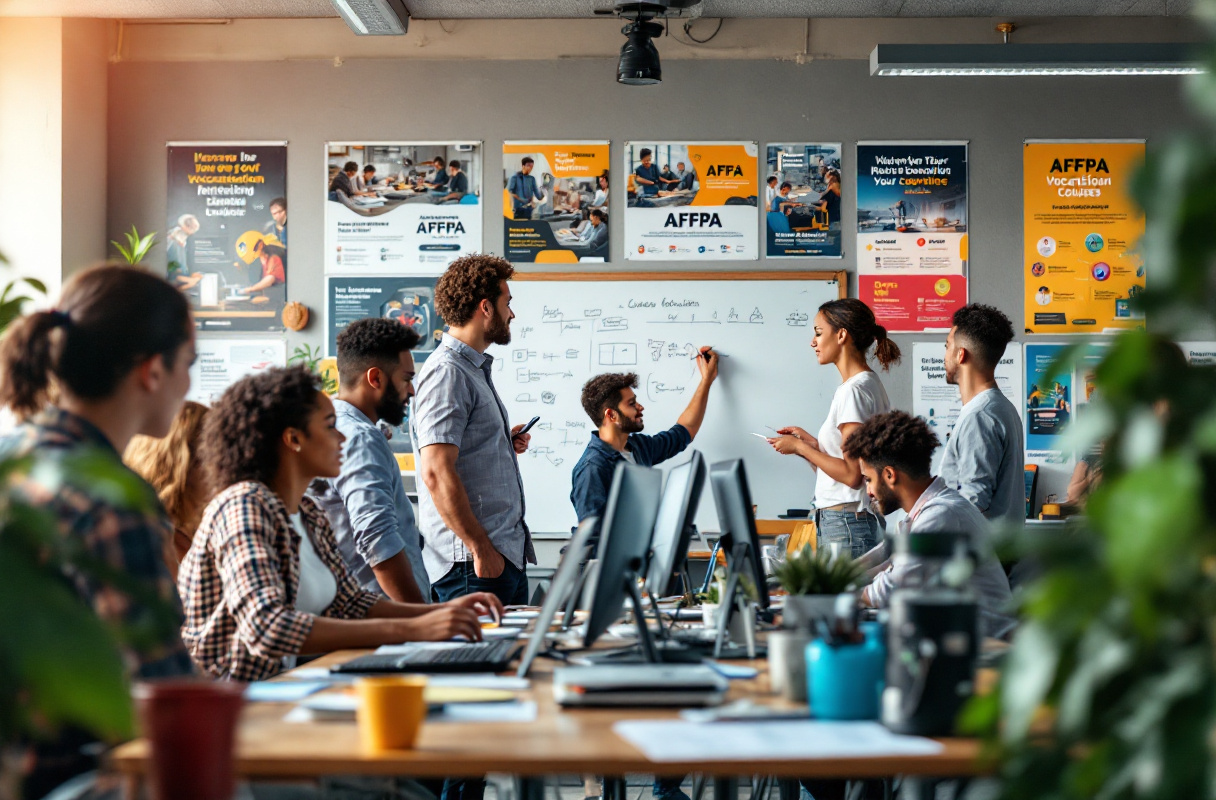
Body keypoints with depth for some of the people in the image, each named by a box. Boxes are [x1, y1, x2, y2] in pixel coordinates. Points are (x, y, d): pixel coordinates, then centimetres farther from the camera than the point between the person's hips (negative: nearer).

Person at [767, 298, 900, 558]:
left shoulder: (854, 390, -13)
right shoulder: (869, 384, 17)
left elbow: (852, 474, -19)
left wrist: (800, 447, -9)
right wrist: (811, 444, 14)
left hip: (847, 524, -10)